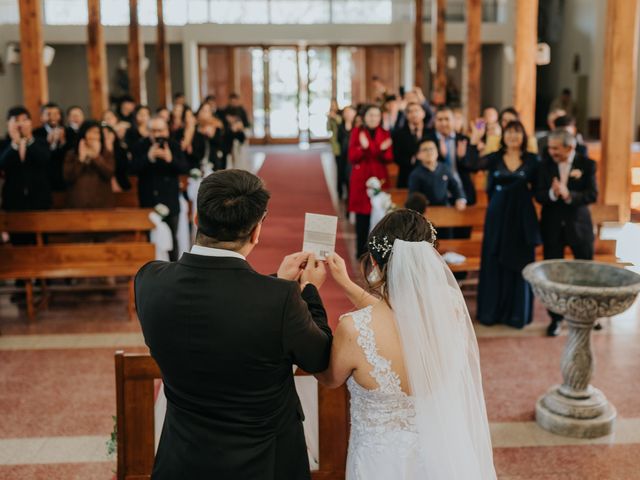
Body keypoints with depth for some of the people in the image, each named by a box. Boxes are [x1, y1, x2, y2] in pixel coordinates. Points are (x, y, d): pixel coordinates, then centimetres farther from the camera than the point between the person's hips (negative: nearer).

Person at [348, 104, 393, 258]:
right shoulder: (357, 132, 4)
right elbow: (352, 158, -3)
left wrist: (384, 150, -17)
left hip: (379, 179, 2)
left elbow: (389, 159, 4)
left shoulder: (385, 134, 9)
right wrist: (363, 147, -22)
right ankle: (361, 251, 7)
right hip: (361, 179, -1)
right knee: (362, 217, -2)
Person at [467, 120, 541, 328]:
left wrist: (529, 188, -18)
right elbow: (474, 165, -16)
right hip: (497, 215, 1)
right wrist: (475, 140, -27)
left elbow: (538, 188, 3)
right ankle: (491, 311, 15)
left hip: (522, 217, -1)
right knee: (493, 263, 5)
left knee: (519, 264, 5)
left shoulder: (532, 160, 2)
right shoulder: (494, 157, 3)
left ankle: (517, 313, 15)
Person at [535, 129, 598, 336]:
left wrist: (569, 195, -28)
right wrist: (552, 194, -26)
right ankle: (556, 318, 18)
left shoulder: (587, 164, -5)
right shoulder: (546, 164, 0)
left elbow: (592, 195, -13)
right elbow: (538, 195, -5)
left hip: (579, 225, -1)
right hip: (552, 226, 1)